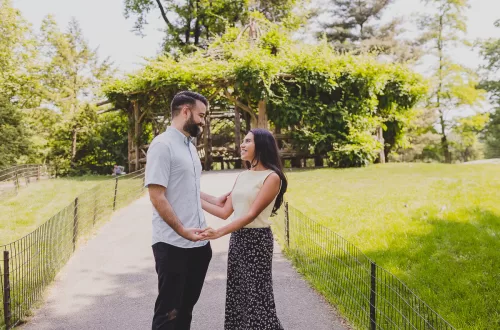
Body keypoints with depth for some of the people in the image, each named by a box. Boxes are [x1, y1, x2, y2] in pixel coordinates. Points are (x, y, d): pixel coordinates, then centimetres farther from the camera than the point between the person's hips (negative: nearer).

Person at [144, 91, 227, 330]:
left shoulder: (189, 146, 14)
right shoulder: (162, 145, -12)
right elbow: (157, 197, -18)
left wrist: (215, 200, 16)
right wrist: (182, 231, -20)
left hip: (198, 243, 8)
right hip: (173, 244, -8)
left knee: (186, 306, 17)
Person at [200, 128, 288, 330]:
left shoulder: (272, 177, -10)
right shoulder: (242, 176, 12)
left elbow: (252, 214, -18)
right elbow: (225, 212, 9)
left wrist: (219, 233, -26)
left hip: (257, 240, -7)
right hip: (237, 239, 7)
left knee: (257, 296, -2)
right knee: (238, 294, 11)